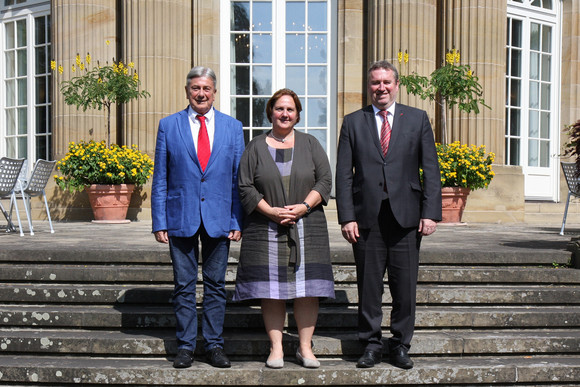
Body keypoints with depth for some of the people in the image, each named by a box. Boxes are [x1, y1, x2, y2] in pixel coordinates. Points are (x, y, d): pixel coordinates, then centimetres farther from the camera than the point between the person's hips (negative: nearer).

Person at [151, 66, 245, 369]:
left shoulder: (232, 127, 7)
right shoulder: (168, 126, 4)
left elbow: (239, 178, 6)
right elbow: (160, 179, 4)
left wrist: (238, 221, -1)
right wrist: (159, 222, -2)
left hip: (219, 219, 1)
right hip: (181, 218, -1)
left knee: (215, 285, 8)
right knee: (184, 286, 6)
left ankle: (214, 345, 19)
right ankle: (185, 346, 18)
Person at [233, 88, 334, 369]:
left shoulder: (310, 144, 11)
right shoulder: (256, 147, 9)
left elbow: (325, 181, 4)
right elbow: (245, 187, 2)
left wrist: (304, 206, -12)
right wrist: (271, 211, -11)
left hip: (306, 228, 1)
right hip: (266, 229, 0)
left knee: (307, 289, -1)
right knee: (271, 289, 0)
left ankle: (305, 347, 10)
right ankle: (276, 348, 10)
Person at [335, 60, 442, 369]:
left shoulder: (417, 119, 9)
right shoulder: (353, 122, 9)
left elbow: (430, 169, 5)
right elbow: (344, 174, 4)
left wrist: (430, 213, -4)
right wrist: (346, 217, -5)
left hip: (406, 216, 0)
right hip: (367, 218, 0)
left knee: (405, 286, 4)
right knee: (368, 286, 6)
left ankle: (400, 346, 19)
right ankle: (371, 345, 19)